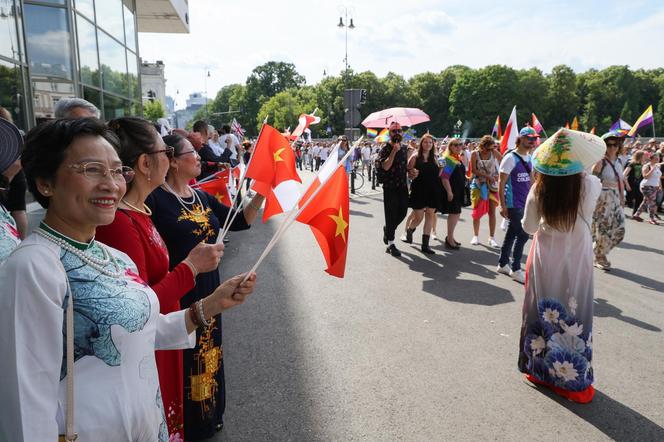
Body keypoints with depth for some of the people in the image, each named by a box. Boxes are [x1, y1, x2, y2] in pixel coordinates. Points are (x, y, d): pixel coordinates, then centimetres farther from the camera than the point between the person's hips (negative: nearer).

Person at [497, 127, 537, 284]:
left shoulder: (529, 158, 11)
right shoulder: (510, 158, -12)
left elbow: (530, 180, 18)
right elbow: (501, 183, -13)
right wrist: (502, 205, -16)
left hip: (524, 203, 8)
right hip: (513, 204, -8)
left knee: (512, 234, 14)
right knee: (522, 235, -7)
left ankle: (503, 264, 26)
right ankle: (516, 270, 5)